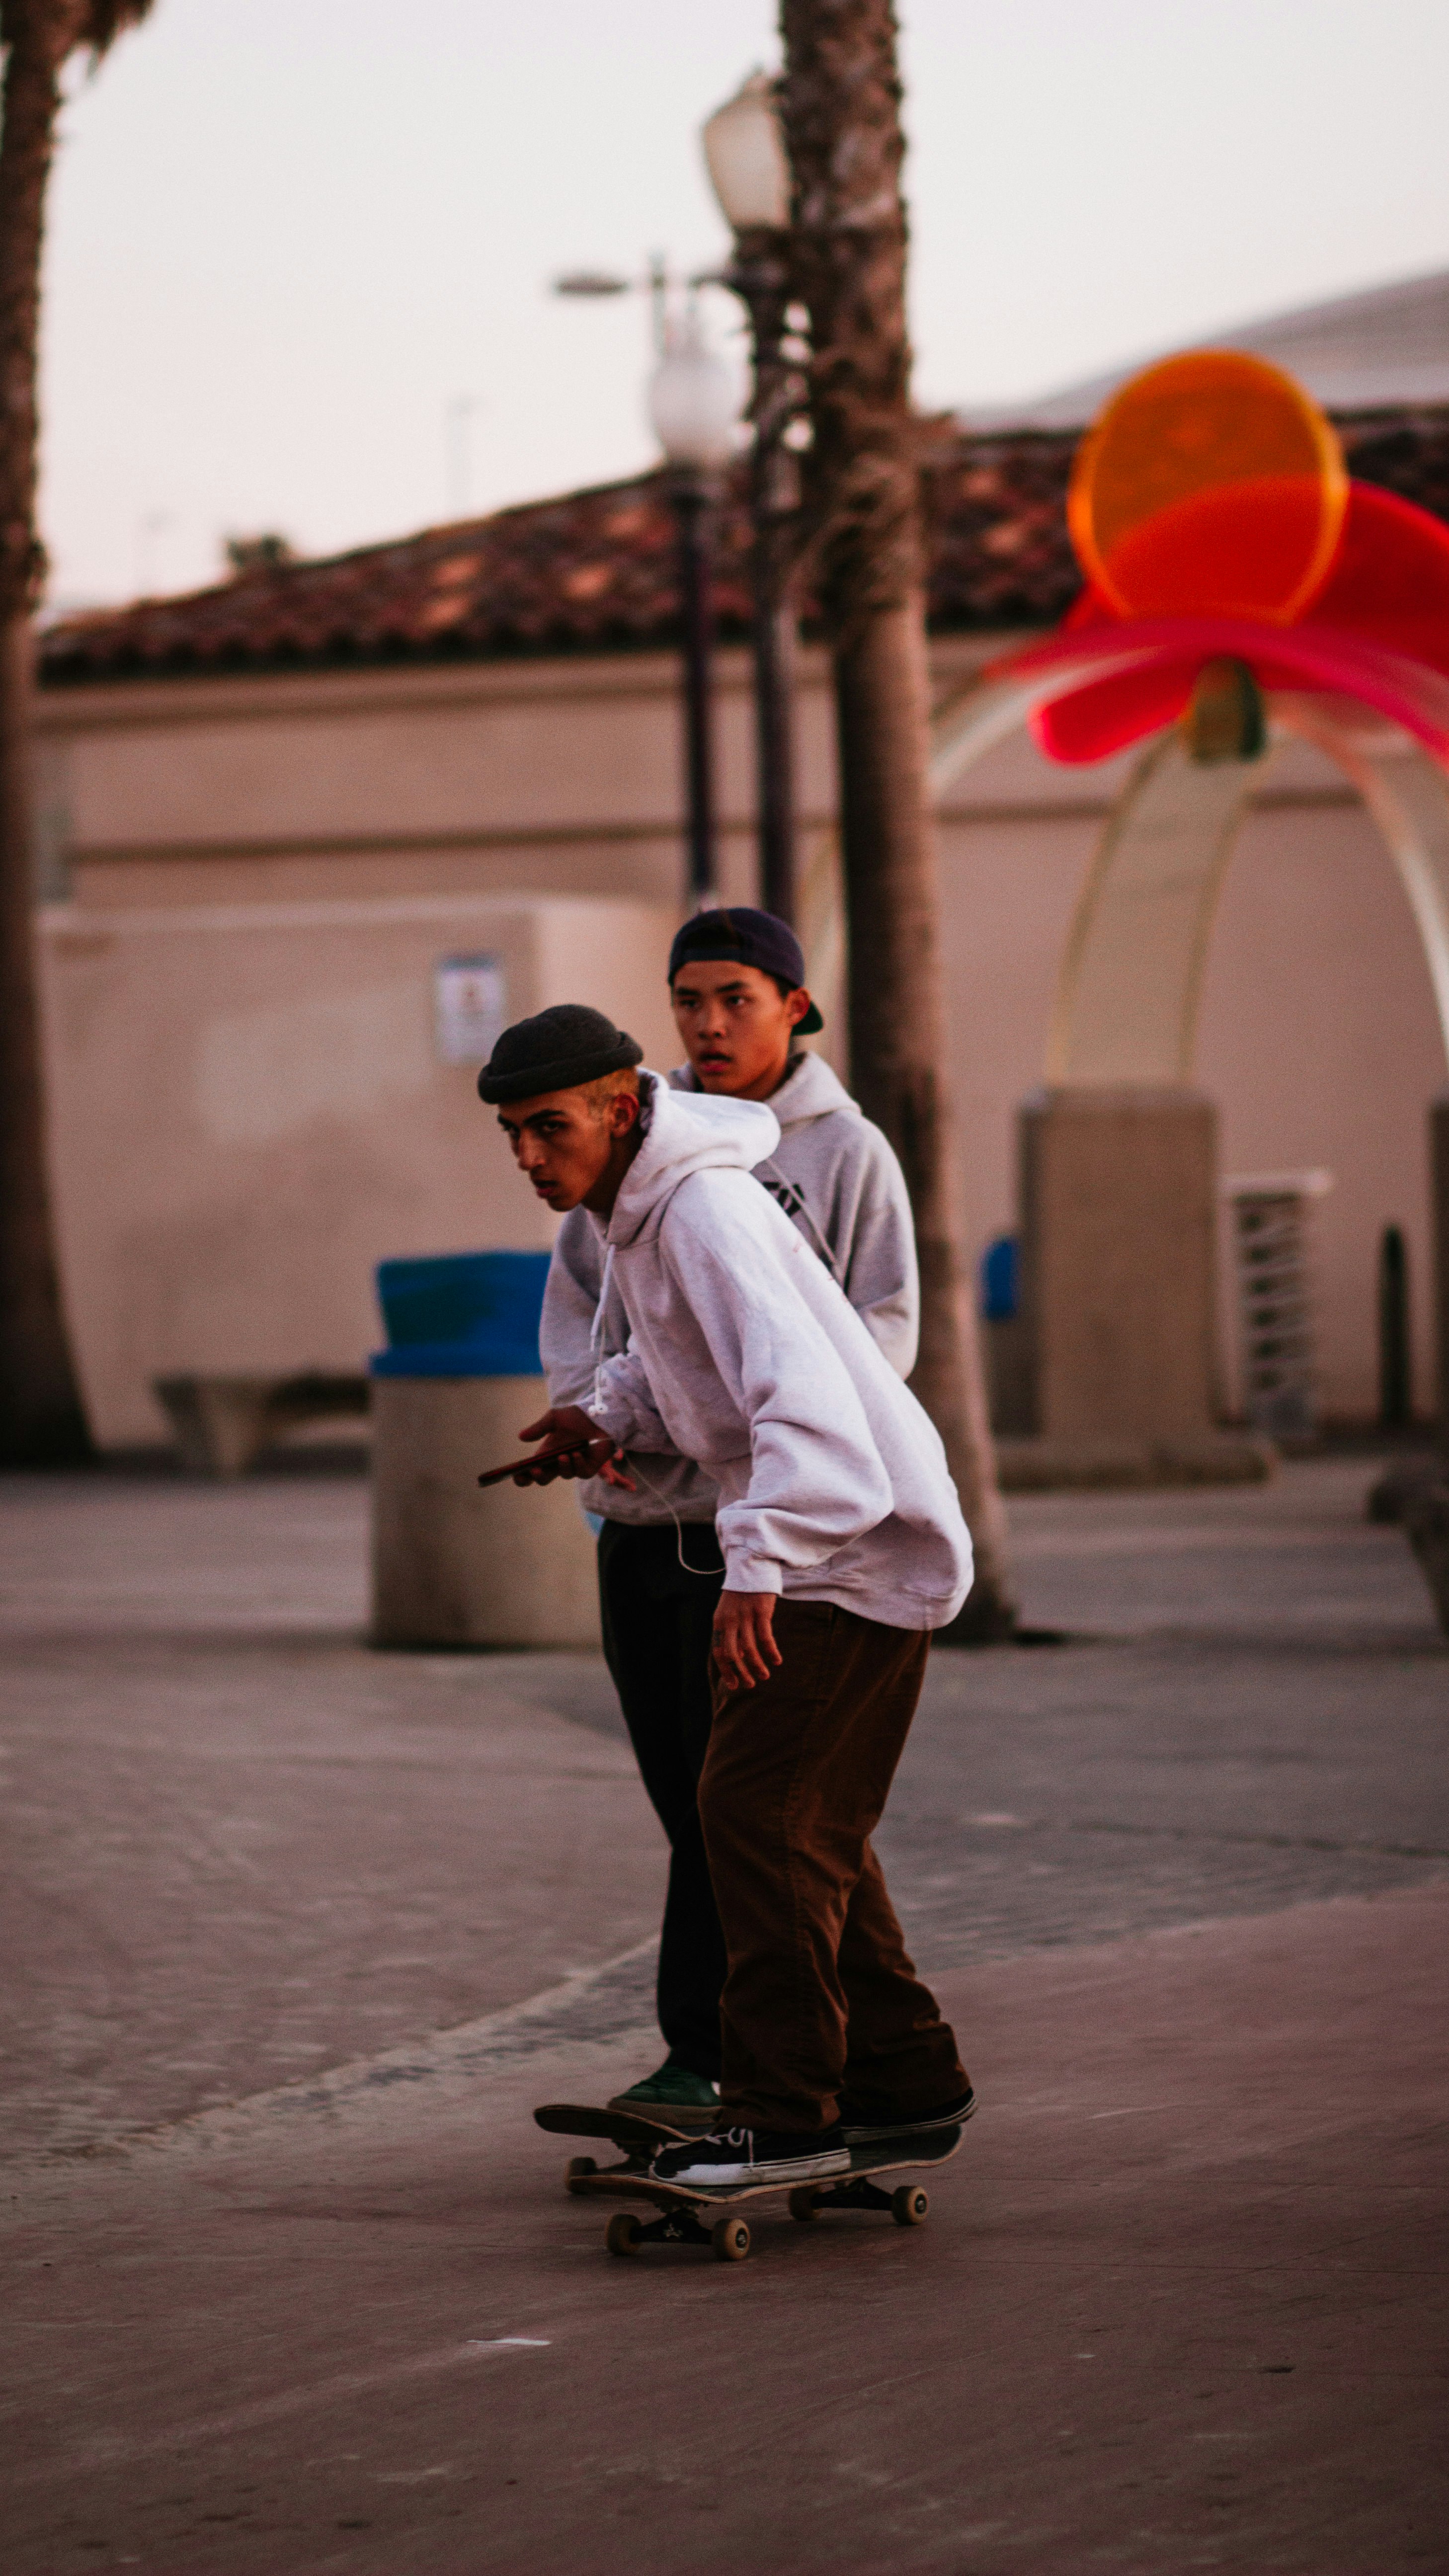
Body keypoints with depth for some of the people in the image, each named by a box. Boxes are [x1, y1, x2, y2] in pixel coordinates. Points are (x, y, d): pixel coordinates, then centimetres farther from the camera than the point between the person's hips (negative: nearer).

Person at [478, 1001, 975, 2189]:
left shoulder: (707, 1213, -23)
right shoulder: (632, 1206, 7)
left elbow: (803, 1392, -35)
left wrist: (756, 1563, -45)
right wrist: (611, 1418, 6)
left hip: (863, 1553, -10)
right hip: (814, 1547, 10)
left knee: (758, 1815, -13)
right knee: (812, 1831, 15)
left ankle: (783, 2113, -11)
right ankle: (906, 2080, 24)